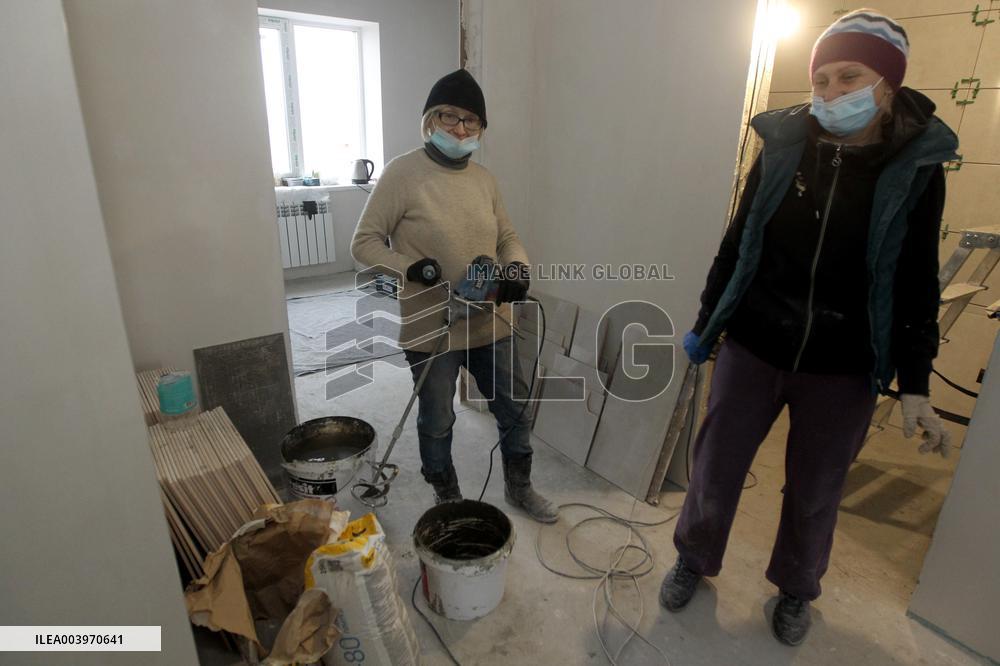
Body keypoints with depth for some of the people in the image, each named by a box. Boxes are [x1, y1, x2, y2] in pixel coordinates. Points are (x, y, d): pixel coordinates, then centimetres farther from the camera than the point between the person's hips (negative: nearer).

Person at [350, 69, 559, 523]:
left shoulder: (484, 179, 7)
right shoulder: (403, 172, -10)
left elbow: (507, 236, 15)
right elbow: (364, 242, -9)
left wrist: (517, 268, -7)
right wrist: (413, 269, -25)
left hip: (491, 322, 6)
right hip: (431, 329, -5)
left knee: (515, 409, 17)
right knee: (437, 424, 13)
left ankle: (519, 488, 43)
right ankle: (449, 501, 39)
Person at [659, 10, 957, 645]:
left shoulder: (917, 169, -3)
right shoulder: (783, 147, -2)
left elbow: (917, 285, 0)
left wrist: (915, 385, -4)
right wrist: (704, 324, 8)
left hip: (843, 368, 0)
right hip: (753, 348, 1)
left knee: (815, 491, 15)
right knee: (716, 468, 10)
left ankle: (796, 588, 42)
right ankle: (693, 560, 37)